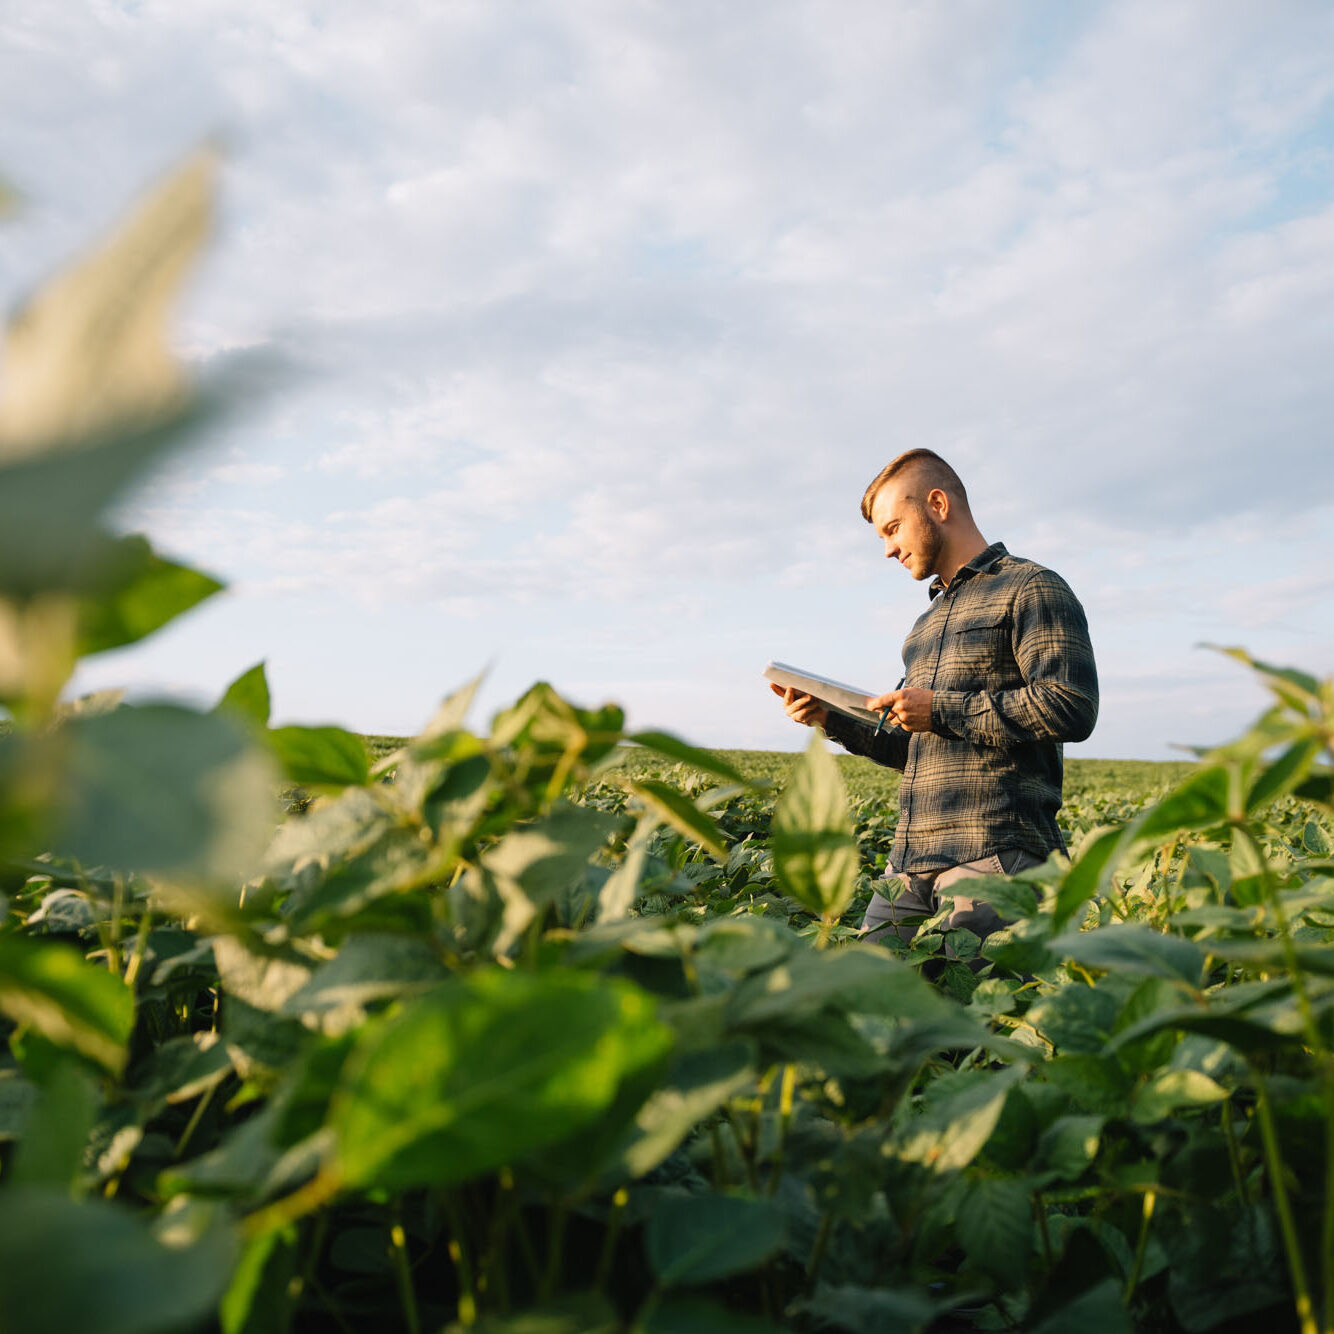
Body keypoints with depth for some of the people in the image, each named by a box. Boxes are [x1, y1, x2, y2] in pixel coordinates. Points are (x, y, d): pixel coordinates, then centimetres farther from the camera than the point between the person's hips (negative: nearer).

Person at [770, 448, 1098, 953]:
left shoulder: (1031, 589, 0)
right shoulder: (927, 623, 25)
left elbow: (1072, 707, -14)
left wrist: (942, 710, -12)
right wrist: (833, 719, 11)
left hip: (993, 855, -7)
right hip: (910, 862, 7)